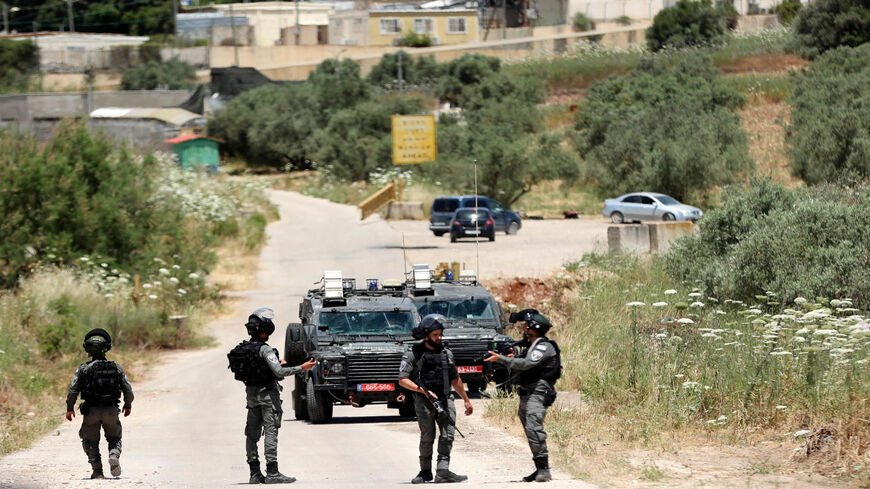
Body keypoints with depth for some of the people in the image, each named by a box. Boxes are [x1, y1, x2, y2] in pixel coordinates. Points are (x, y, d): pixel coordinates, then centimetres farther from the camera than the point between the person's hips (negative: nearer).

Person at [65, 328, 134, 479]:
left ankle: (97, 471, 4)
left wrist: (70, 409, 7)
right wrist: (128, 406, 20)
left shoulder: (83, 369, -6)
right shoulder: (116, 368, -1)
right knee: (114, 438, 19)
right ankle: (114, 456, -11)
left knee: (91, 441, 14)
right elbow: (128, 390, 3)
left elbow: (73, 391, -7)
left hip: (91, 411, -1)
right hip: (111, 410, 1)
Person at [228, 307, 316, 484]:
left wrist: (277, 364, 28)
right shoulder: (264, 349, -17)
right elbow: (279, 372, -23)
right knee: (271, 431, -7)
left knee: (252, 433, 10)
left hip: (251, 394, 8)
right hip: (267, 393, -8)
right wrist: (301, 368, -16)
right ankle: (272, 473, -11)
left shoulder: (243, 348, 8)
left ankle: (255, 473, 12)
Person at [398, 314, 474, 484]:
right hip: (424, 401, -4)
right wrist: (424, 391, -16)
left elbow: (455, 379, 24)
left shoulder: (446, 354, 15)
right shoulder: (413, 354, -1)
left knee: (448, 435, -11)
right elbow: (403, 380, -7)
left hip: (445, 400, 4)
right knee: (427, 437, -3)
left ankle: (442, 471, -16)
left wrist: (466, 400, 26)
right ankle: (425, 472, 12)